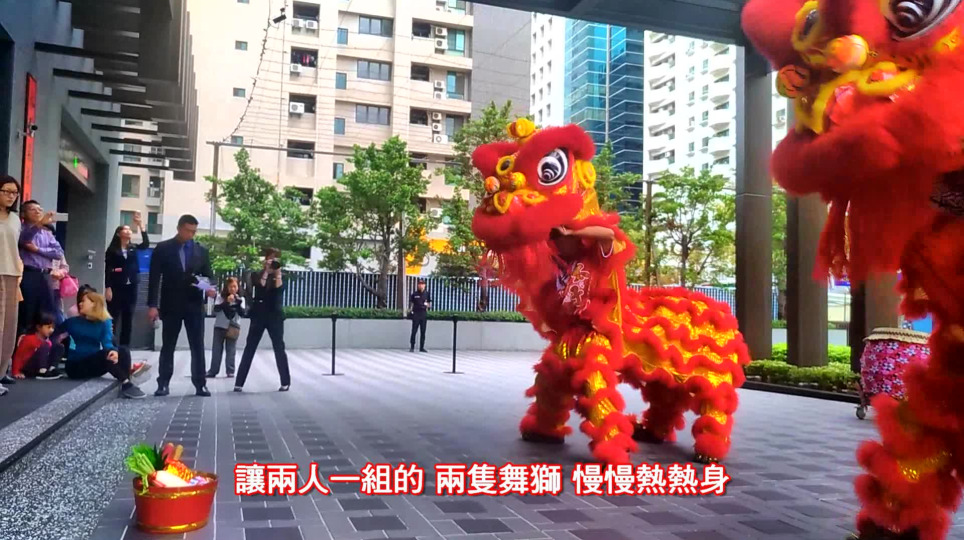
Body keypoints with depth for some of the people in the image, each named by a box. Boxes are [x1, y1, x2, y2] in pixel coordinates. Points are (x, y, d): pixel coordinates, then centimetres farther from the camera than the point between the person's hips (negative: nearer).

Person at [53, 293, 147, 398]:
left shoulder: (104, 322, 4)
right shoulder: (73, 322, 3)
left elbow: (107, 342, -15)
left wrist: (113, 350, -36)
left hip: (95, 363, 3)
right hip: (76, 366, -3)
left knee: (123, 351, -20)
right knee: (106, 354, -30)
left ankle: (126, 384, -30)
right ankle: (126, 383, -34)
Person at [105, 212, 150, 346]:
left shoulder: (134, 249, 10)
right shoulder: (112, 250, 0)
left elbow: (146, 243, -8)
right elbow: (107, 270, -4)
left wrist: (139, 224, -13)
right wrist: (108, 288, -12)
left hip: (131, 287, 4)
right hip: (116, 288, -4)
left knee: (128, 319, 6)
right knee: (113, 319, -3)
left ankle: (124, 347, 11)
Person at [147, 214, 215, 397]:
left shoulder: (201, 251, 8)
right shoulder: (163, 249, 0)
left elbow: (208, 275, 9)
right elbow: (154, 278, -2)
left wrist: (210, 288, -15)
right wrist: (152, 305, -9)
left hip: (194, 305, 2)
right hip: (171, 305, -1)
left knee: (198, 346, 1)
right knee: (168, 346, 6)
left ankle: (200, 384, 5)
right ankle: (164, 383, 13)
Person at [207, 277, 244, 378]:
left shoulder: (240, 299, 1)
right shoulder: (221, 297, -1)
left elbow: (242, 313, -8)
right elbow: (216, 309, -13)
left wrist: (238, 303, -21)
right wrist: (226, 302, -23)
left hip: (233, 327, 0)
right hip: (220, 326, 0)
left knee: (231, 350, 3)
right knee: (216, 349, 4)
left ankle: (230, 371, 9)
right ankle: (213, 371, 10)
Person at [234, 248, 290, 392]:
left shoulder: (279, 276, 9)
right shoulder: (256, 275, 8)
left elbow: (279, 289, -11)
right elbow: (260, 286, -11)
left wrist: (277, 273, -14)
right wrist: (266, 271, -13)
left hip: (275, 316, 0)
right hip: (258, 316, 0)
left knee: (279, 348, -1)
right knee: (249, 349, -1)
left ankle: (285, 382, 3)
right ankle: (239, 383, -1)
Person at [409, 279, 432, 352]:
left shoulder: (427, 294, 8)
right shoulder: (414, 293, 3)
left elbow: (429, 303, 14)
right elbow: (411, 302, 9)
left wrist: (428, 305, -7)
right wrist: (410, 310, -4)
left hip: (424, 313, 2)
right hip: (416, 313, -2)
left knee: (423, 331, 5)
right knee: (414, 331, -3)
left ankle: (422, 347, 11)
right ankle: (412, 347, 2)